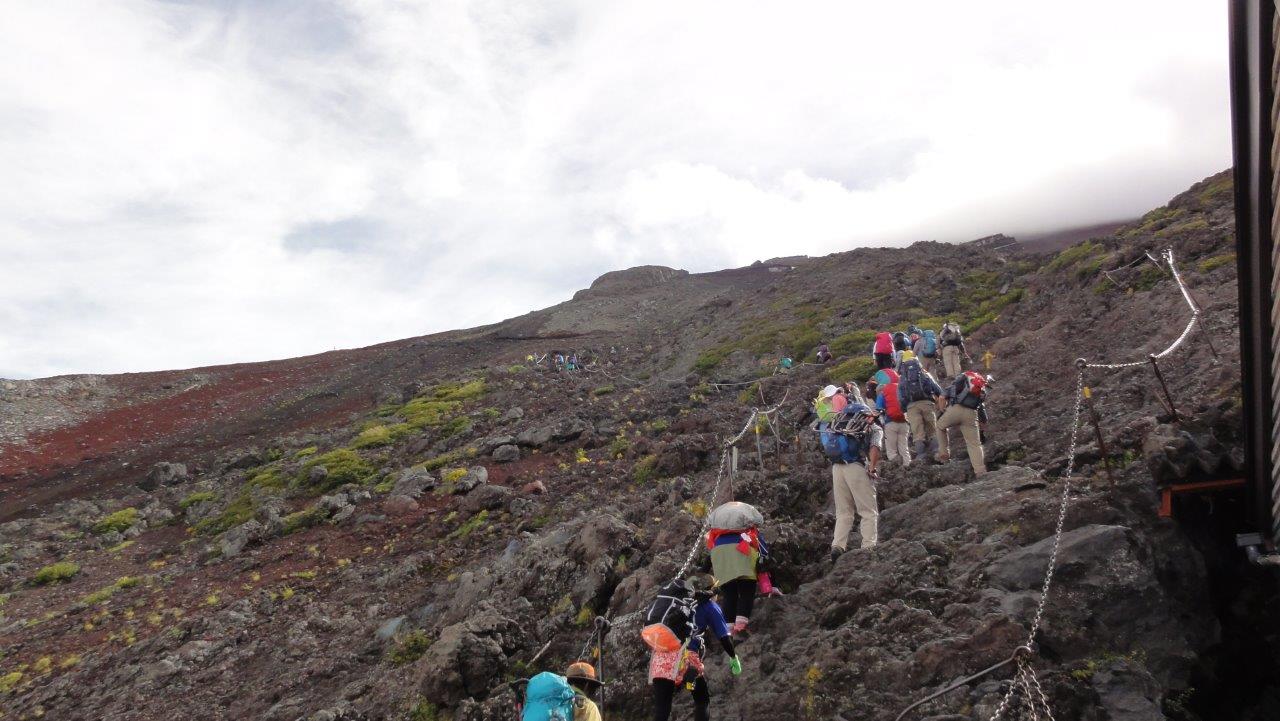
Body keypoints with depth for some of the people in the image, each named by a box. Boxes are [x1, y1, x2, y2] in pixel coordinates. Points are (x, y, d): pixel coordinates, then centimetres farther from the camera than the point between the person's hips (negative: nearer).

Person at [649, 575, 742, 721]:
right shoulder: (710, 607, 14)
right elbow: (724, 636, 10)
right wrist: (734, 657, 23)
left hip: (660, 657, 3)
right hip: (685, 658, -3)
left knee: (661, 709, 2)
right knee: (702, 701, 18)